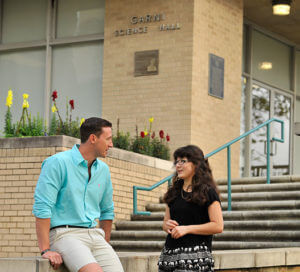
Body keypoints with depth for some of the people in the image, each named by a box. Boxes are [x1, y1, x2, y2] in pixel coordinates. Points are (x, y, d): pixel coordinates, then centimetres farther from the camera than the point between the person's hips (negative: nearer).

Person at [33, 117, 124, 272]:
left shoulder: (103, 169, 15)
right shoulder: (58, 162, -7)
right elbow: (42, 207, -12)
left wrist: (105, 244, 20)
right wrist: (45, 250, -17)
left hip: (94, 234, 7)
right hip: (64, 233, -7)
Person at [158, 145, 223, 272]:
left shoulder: (207, 191, -2)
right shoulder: (174, 192, 17)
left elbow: (218, 226, -9)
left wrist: (187, 228, -12)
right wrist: (167, 225, -1)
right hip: (169, 254, 6)